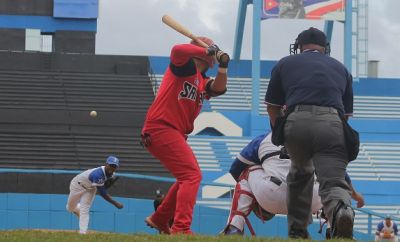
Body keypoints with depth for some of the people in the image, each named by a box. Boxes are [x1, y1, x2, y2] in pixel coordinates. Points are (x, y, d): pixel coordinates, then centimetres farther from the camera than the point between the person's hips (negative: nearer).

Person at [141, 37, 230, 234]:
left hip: (176, 134, 10)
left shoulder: (203, 81, 19)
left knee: (187, 176, 24)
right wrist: (210, 51, -19)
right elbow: (178, 50, -26)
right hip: (161, 128, -10)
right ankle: (181, 229, -25)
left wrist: (223, 66, -13)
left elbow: (218, 88, 1)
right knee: (192, 175, -17)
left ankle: (159, 219, 36)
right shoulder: (185, 65, -3)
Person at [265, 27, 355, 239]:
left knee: (300, 172, 26)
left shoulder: (285, 64, 26)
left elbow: (272, 107, 28)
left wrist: (280, 135, 43)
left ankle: (297, 230, 27)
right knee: (333, 180, -7)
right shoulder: (341, 68, 30)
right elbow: (347, 113, 27)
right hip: (332, 125, 0)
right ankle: (341, 208, -41)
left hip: (296, 122, 0)